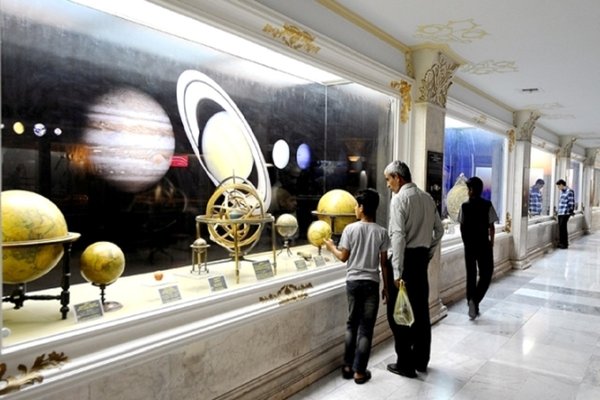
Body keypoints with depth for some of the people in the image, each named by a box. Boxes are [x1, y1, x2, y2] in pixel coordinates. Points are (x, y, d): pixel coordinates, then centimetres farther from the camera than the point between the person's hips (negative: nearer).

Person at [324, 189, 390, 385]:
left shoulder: (350, 229, -7)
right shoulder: (381, 232, -5)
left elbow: (343, 257, -2)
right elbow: (384, 263, -3)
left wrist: (331, 247, 17)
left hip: (353, 281, 1)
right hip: (371, 283, -1)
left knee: (352, 324, 16)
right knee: (366, 328, 6)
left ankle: (348, 366, 22)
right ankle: (359, 371, 11)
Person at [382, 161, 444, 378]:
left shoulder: (399, 198, -13)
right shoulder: (427, 197, 9)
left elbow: (398, 236, -21)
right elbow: (439, 230, 14)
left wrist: (397, 272, -22)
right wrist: (428, 253, 19)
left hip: (406, 258, -8)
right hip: (421, 258, 8)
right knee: (421, 311, 16)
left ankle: (405, 364, 12)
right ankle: (421, 360, 28)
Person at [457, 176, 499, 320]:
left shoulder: (464, 206, -3)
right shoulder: (487, 205, -8)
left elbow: (462, 226, 0)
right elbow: (491, 226, -6)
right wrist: (491, 242, 8)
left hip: (469, 244, 2)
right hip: (483, 244, -2)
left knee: (471, 274, 11)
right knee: (486, 274, 8)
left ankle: (472, 304, 16)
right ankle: (475, 300, -10)